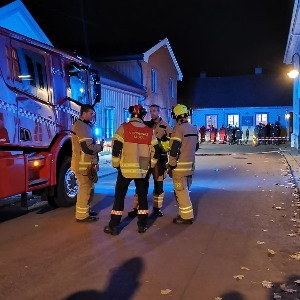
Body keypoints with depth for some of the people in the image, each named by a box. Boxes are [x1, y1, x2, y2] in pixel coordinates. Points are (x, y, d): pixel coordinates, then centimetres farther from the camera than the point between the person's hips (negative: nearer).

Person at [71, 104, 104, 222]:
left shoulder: (84, 126, 17)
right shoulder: (82, 127, -18)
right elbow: (88, 148, -25)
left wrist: (95, 162, 18)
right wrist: (100, 146, -7)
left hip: (86, 164, 10)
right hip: (83, 165, -10)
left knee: (88, 188, 17)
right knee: (85, 188, -5)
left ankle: (85, 210, 28)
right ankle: (82, 215, 3)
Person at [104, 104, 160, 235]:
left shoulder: (123, 128, -6)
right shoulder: (149, 131, 2)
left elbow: (116, 148, -10)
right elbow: (155, 151, 3)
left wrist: (116, 164, 4)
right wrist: (150, 165, 16)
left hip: (126, 168, -2)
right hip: (143, 170, 2)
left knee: (119, 196, 9)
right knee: (142, 196, 15)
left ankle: (113, 226, 12)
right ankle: (142, 225, 20)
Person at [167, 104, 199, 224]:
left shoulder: (179, 129, -15)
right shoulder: (194, 129, 10)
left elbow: (174, 149, -21)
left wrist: (171, 165, -14)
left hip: (180, 166, -8)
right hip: (190, 165, 8)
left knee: (181, 192, -1)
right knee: (184, 191, 18)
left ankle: (187, 216, 3)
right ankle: (186, 214, 25)